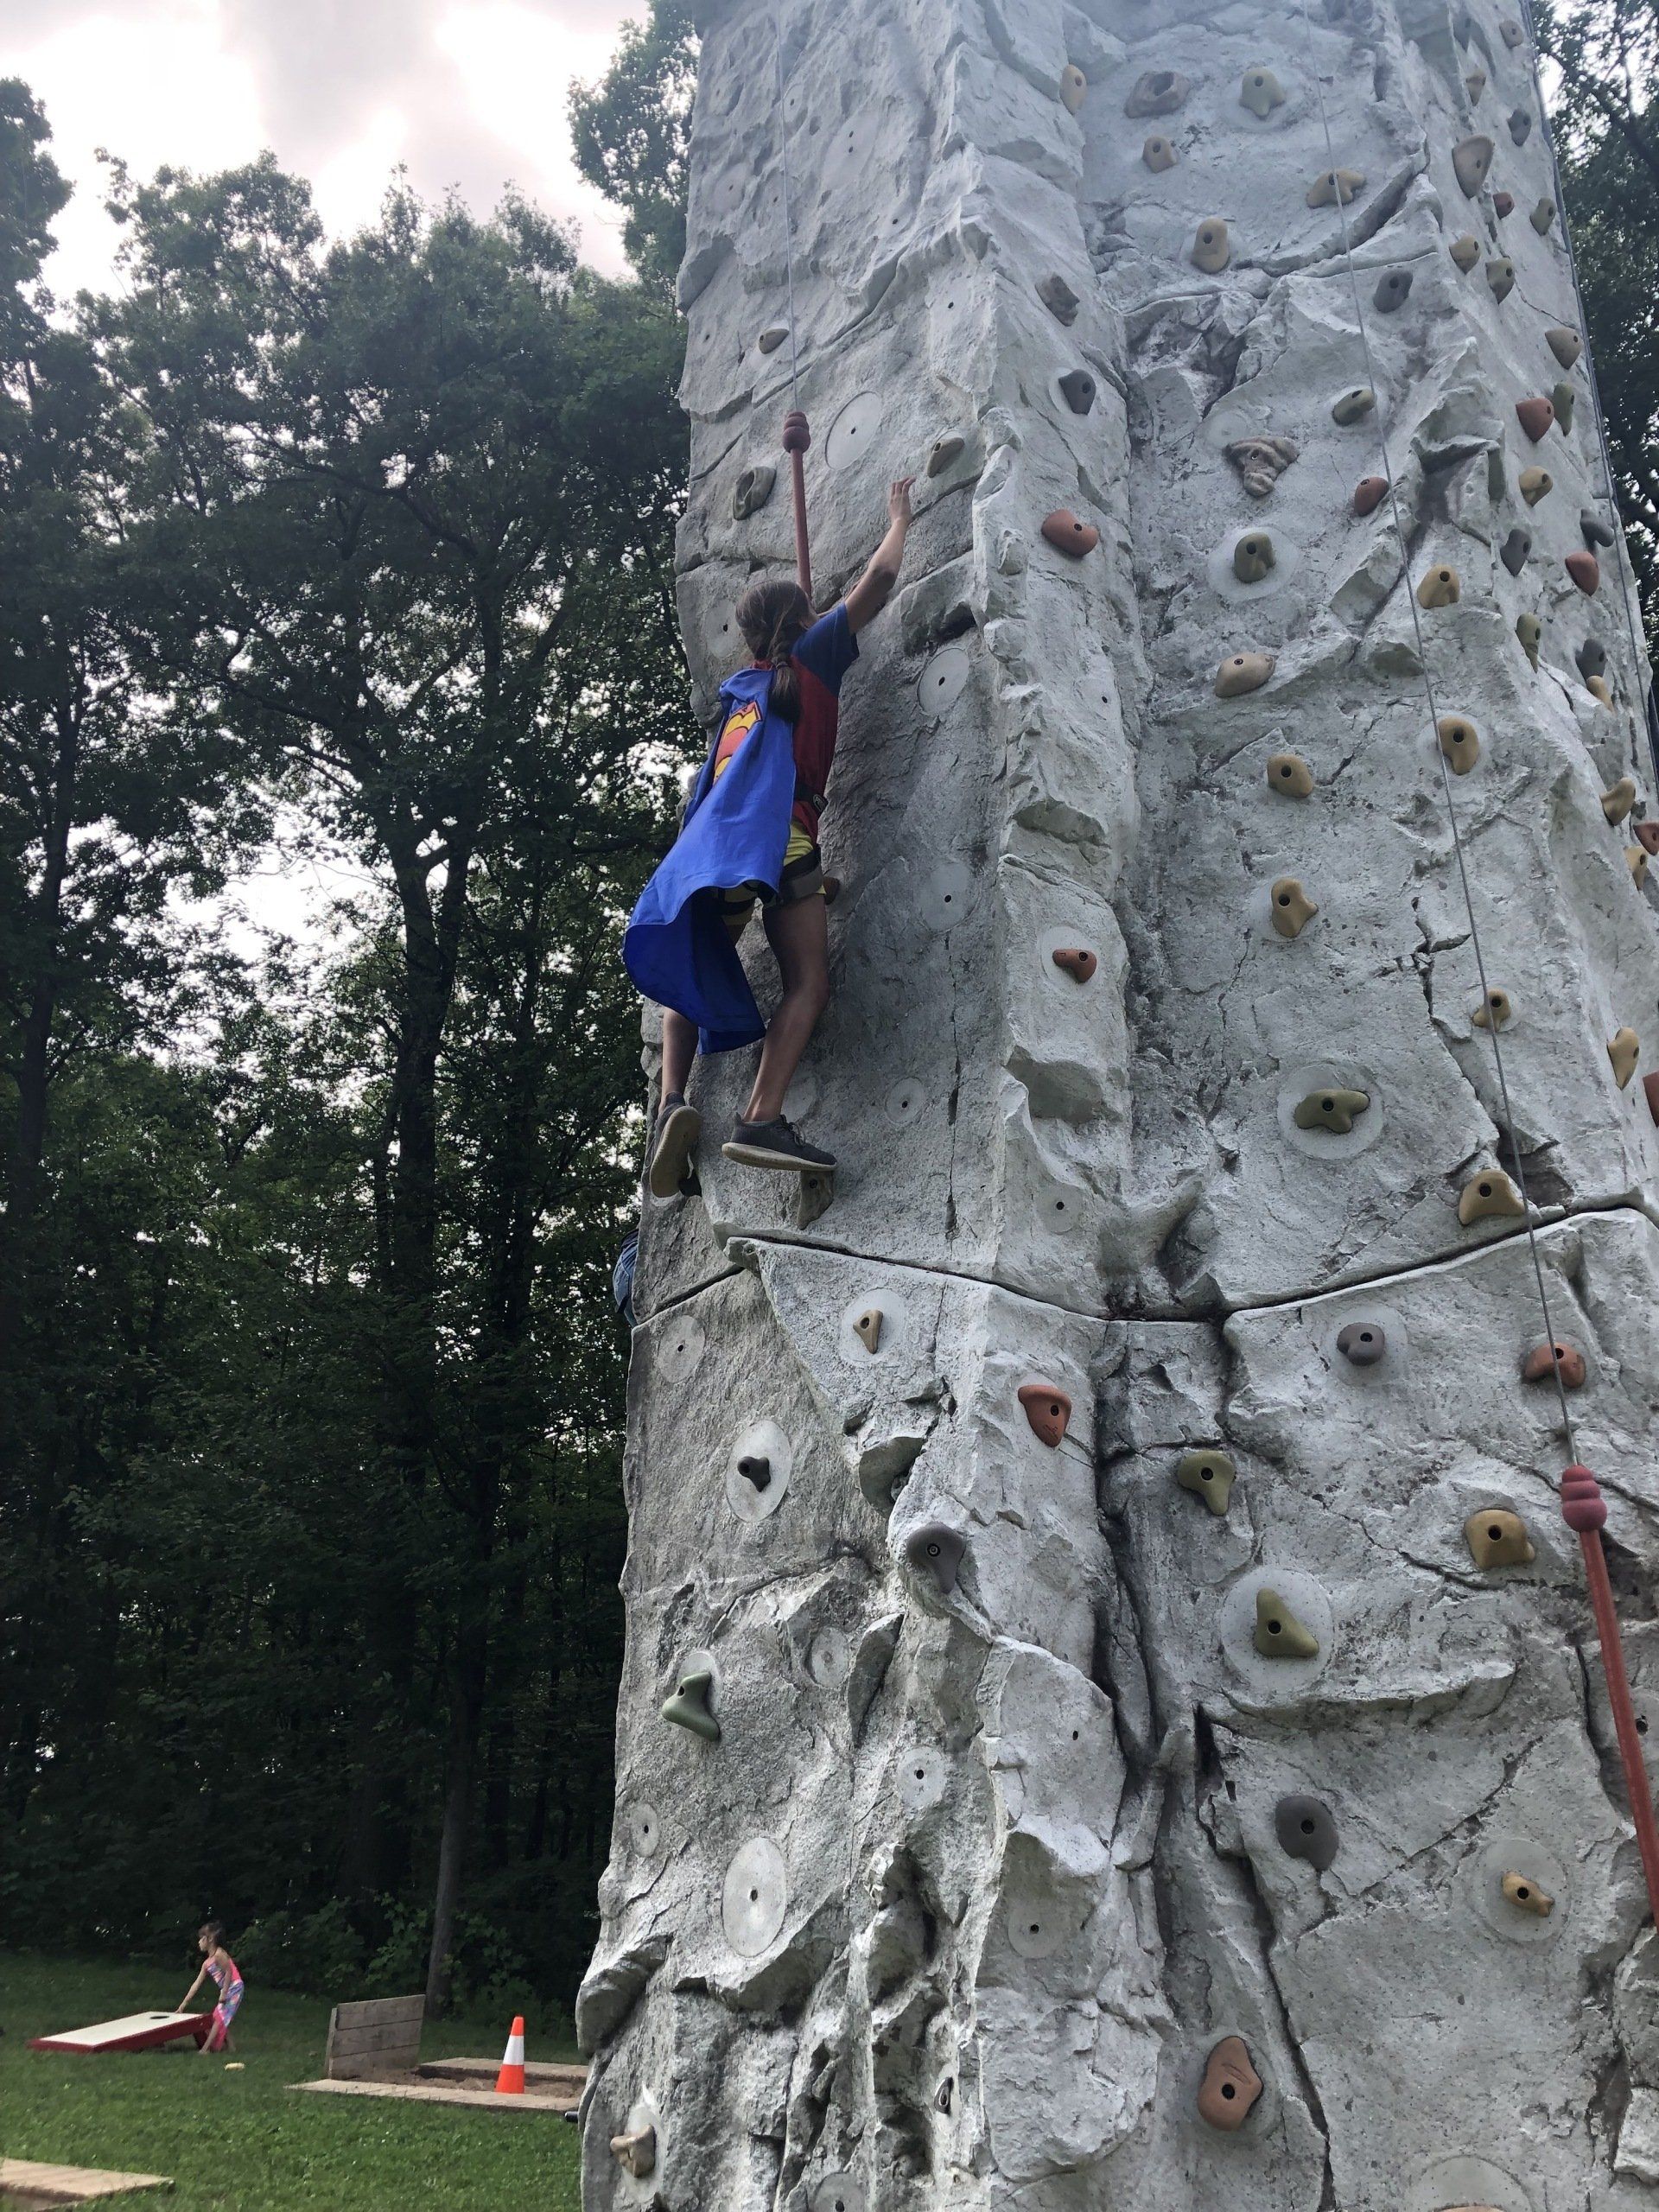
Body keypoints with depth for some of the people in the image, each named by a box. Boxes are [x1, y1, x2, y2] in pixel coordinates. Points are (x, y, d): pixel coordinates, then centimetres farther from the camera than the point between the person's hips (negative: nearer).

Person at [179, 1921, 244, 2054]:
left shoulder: (219, 1954, -14)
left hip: (234, 1988, -9)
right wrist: (185, 2003, 13)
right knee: (222, 2020, 13)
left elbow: (229, 1972, -18)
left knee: (220, 2018, -8)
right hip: (226, 1991, 9)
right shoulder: (207, 1963, 13)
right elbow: (196, 1984, 15)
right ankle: (229, 2047, 19)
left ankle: (205, 2048, -8)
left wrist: (223, 1993, -16)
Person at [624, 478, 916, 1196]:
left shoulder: (741, 685, 31)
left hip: (710, 841, 6)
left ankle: (671, 1102, -6)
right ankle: (761, 1120, -25)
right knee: (807, 984, -8)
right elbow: (880, 578, 16)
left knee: (689, 976, 16)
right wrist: (899, 515, 33)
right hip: (775, 834, -6)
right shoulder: (811, 654, 16)